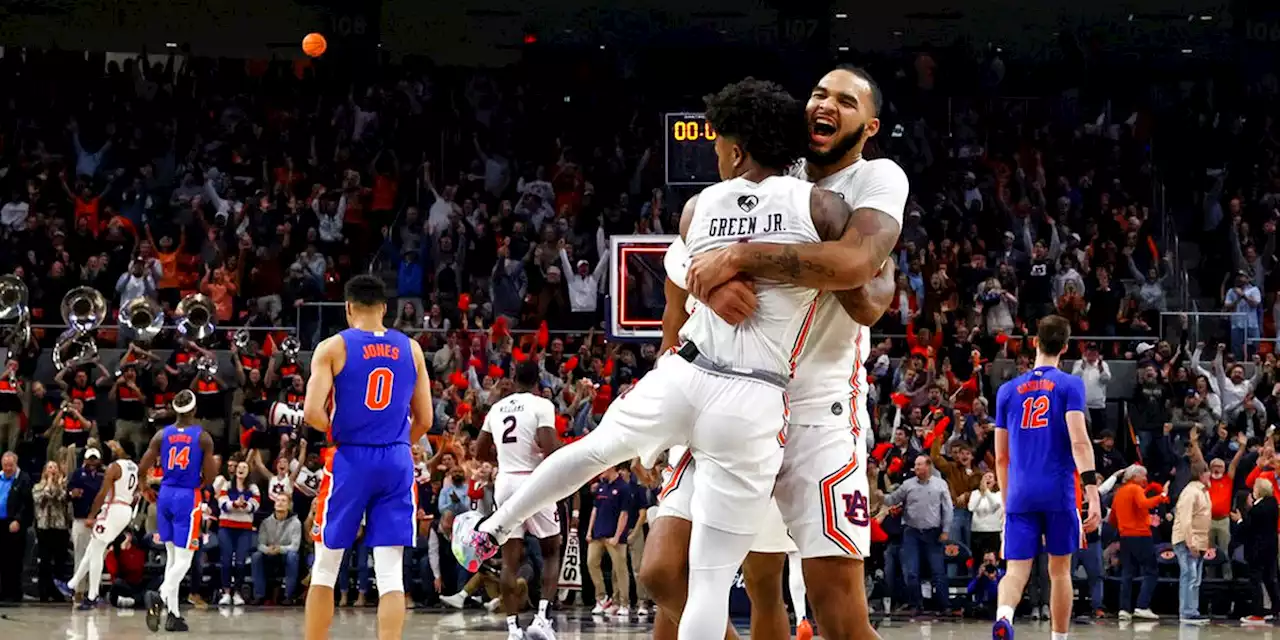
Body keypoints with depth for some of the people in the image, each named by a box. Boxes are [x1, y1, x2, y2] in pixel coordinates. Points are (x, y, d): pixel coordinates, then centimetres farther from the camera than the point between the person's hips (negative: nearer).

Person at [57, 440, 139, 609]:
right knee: (92, 550, 16)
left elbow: (102, 494, -15)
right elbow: (136, 496, 18)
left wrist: (91, 516, -12)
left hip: (113, 510, -8)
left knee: (96, 552, -2)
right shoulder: (135, 468, 13)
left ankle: (92, 598, -3)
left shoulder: (114, 467, -12)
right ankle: (71, 586, 21)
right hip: (126, 512, 8)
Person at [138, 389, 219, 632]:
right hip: (188, 497, -4)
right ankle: (161, 596, -30)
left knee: (172, 556, 14)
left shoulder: (162, 435, 1)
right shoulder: (203, 437, -7)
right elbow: (210, 476, -9)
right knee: (183, 559, -3)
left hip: (166, 495, 4)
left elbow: (142, 471, 2)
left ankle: (173, 614, 12)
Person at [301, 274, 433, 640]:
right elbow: (424, 420, 9)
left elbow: (312, 412, -13)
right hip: (397, 462, 2)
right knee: (391, 573, 0)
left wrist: (335, 431, 7)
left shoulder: (333, 348, -4)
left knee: (325, 567, 12)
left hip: (350, 460, -2)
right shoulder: (411, 349, 7)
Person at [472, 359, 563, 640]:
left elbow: (480, 451, 18)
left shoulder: (498, 407, 11)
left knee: (510, 559, 6)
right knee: (551, 552, 11)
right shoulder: (542, 405, -6)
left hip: (505, 482, 4)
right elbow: (549, 448, -18)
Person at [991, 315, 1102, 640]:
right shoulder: (1069, 385, 0)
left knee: (1017, 570, -4)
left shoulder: (1008, 390, 12)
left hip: (1020, 495, 2)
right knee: (1059, 570, 11)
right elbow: (1079, 441, -12)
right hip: (1059, 493, -2)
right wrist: (1092, 491, -16)